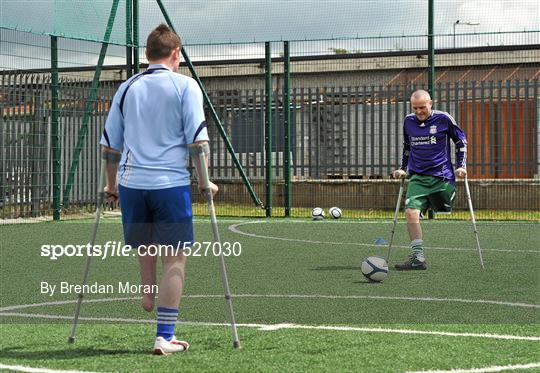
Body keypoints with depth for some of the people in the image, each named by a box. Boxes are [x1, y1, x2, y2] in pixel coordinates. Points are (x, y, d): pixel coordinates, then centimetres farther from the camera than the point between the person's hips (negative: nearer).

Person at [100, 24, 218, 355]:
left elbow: (109, 145, 14)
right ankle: (165, 337, -2)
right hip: (171, 182, -3)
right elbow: (197, 140, -6)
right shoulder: (185, 85, 0)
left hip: (131, 182, 3)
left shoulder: (128, 88, 11)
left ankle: (148, 291, 33)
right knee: (175, 259, 1)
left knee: (147, 238, 32)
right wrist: (204, 181, 3)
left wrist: (111, 185, 25)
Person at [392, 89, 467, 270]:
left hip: (442, 176, -2)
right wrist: (403, 168, 19)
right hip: (418, 177, 2)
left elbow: (461, 141, 8)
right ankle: (417, 257, -20)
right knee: (411, 212, -17)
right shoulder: (408, 121, 7)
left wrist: (461, 166, 3)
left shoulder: (443, 119, -4)